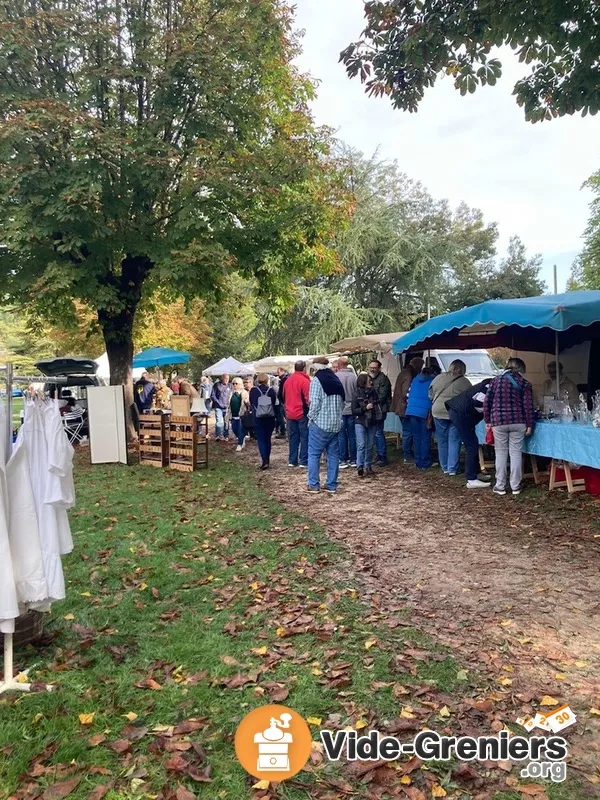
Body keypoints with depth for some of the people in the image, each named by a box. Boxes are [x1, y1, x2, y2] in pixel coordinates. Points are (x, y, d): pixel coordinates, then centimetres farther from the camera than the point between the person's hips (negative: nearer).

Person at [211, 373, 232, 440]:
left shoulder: (230, 386, 8)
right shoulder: (217, 385, 1)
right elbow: (212, 396, 1)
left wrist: (229, 403, -1)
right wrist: (219, 403, -7)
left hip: (226, 407, 2)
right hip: (218, 407, -2)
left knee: (226, 422, 4)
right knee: (219, 421, -11)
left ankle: (226, 436, 15)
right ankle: (218, 436, -8)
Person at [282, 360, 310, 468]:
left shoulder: (287, 380, 7)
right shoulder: (304, 381, -14)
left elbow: (283, 397, 15)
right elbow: (308, 399, -16)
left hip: (290, 413, 6)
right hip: (302, 413, -6)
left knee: (293, 437, 12)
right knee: (304, 437, 1)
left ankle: (292, 460, 16)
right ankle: (304, 461, 2)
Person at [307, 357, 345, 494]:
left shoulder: (317, 379, -9)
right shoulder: (336, 380, 11)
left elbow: (314, 402, -15)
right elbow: (342, 402, 10)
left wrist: (311, 417, -3)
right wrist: (336, 415, 15)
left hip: (320, 423, -6)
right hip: (335, 424, 6)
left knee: (314, 454, 3)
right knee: (333, 455, 9)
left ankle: (314, 484, 4)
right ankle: (332, 485, 12)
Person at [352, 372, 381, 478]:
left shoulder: (373, 392, 6)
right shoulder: (357, 394, -6)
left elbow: (377, 405, 22)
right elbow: (354, 410, -8)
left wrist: (377, 408, 2)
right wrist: (365, 408, -18)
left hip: (372, 422, 4)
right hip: (360, 422, -4)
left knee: (370, 445, 7)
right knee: (361, 445, -11)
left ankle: (368, 466, 16)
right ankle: (360, 467, -11)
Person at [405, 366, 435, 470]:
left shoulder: (415, 380, 16)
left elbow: (408, 395, 17)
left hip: (411, 410, 4)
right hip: (425, 412, -4)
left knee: (416, 437, 10)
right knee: (425, 438, 2)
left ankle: (418, 462, 13)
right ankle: (424, 463, 2)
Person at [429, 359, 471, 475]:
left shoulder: (438, 378, 4)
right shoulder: (465, 382, -3)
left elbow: (431, 394, 10)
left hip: (439, 412, 2)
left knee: (442, 441, 11)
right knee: (454, 442, 5)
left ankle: (445, 468, 17)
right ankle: (453, 469, 6)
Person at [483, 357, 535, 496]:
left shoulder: (496, 380, 7)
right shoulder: (524, 384, 3)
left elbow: (487, 401, 5)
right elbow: (528, 406, -1)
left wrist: (488, 420, 12)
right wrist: (529, 425, 4)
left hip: (499, 421, 1)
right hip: (518, 422, 0)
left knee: (501, 453, 8)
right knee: (516, 453, 6)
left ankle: (500, 486, 9)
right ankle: (515, 486, 10)